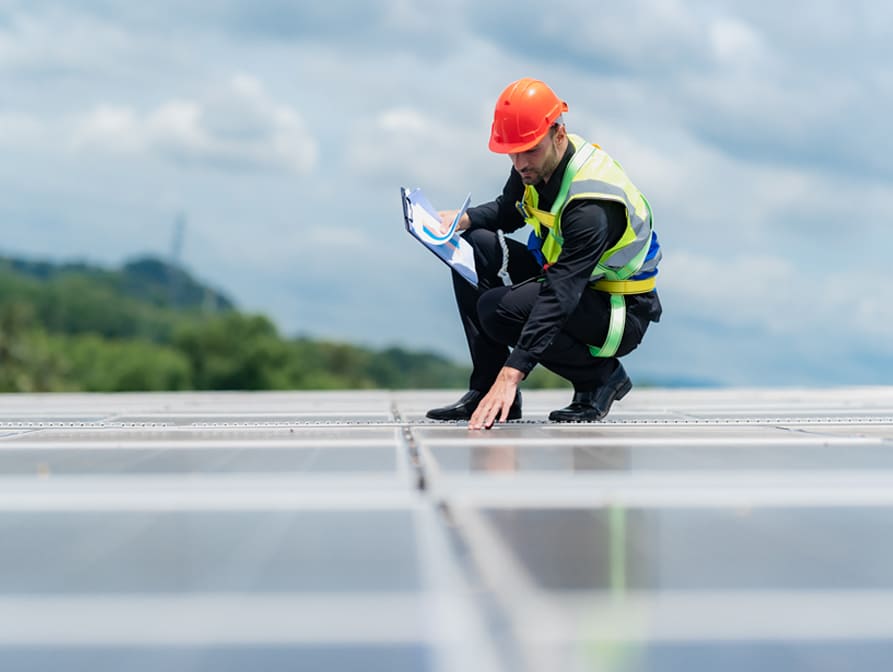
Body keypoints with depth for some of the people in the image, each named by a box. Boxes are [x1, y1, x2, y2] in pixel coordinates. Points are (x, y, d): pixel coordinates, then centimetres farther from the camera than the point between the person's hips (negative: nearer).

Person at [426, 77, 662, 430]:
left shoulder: (592, 206, -33)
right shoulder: (537, 161, -8)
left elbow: (559, 298, -39)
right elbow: (508, 210, 14)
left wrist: (511, 374, -44)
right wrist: (463, 219, -9)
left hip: (621, 313, -9)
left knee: (498, 309, -27)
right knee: (475, 246, -6)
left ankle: (601, 375, -5)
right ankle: (487, 389, -5)